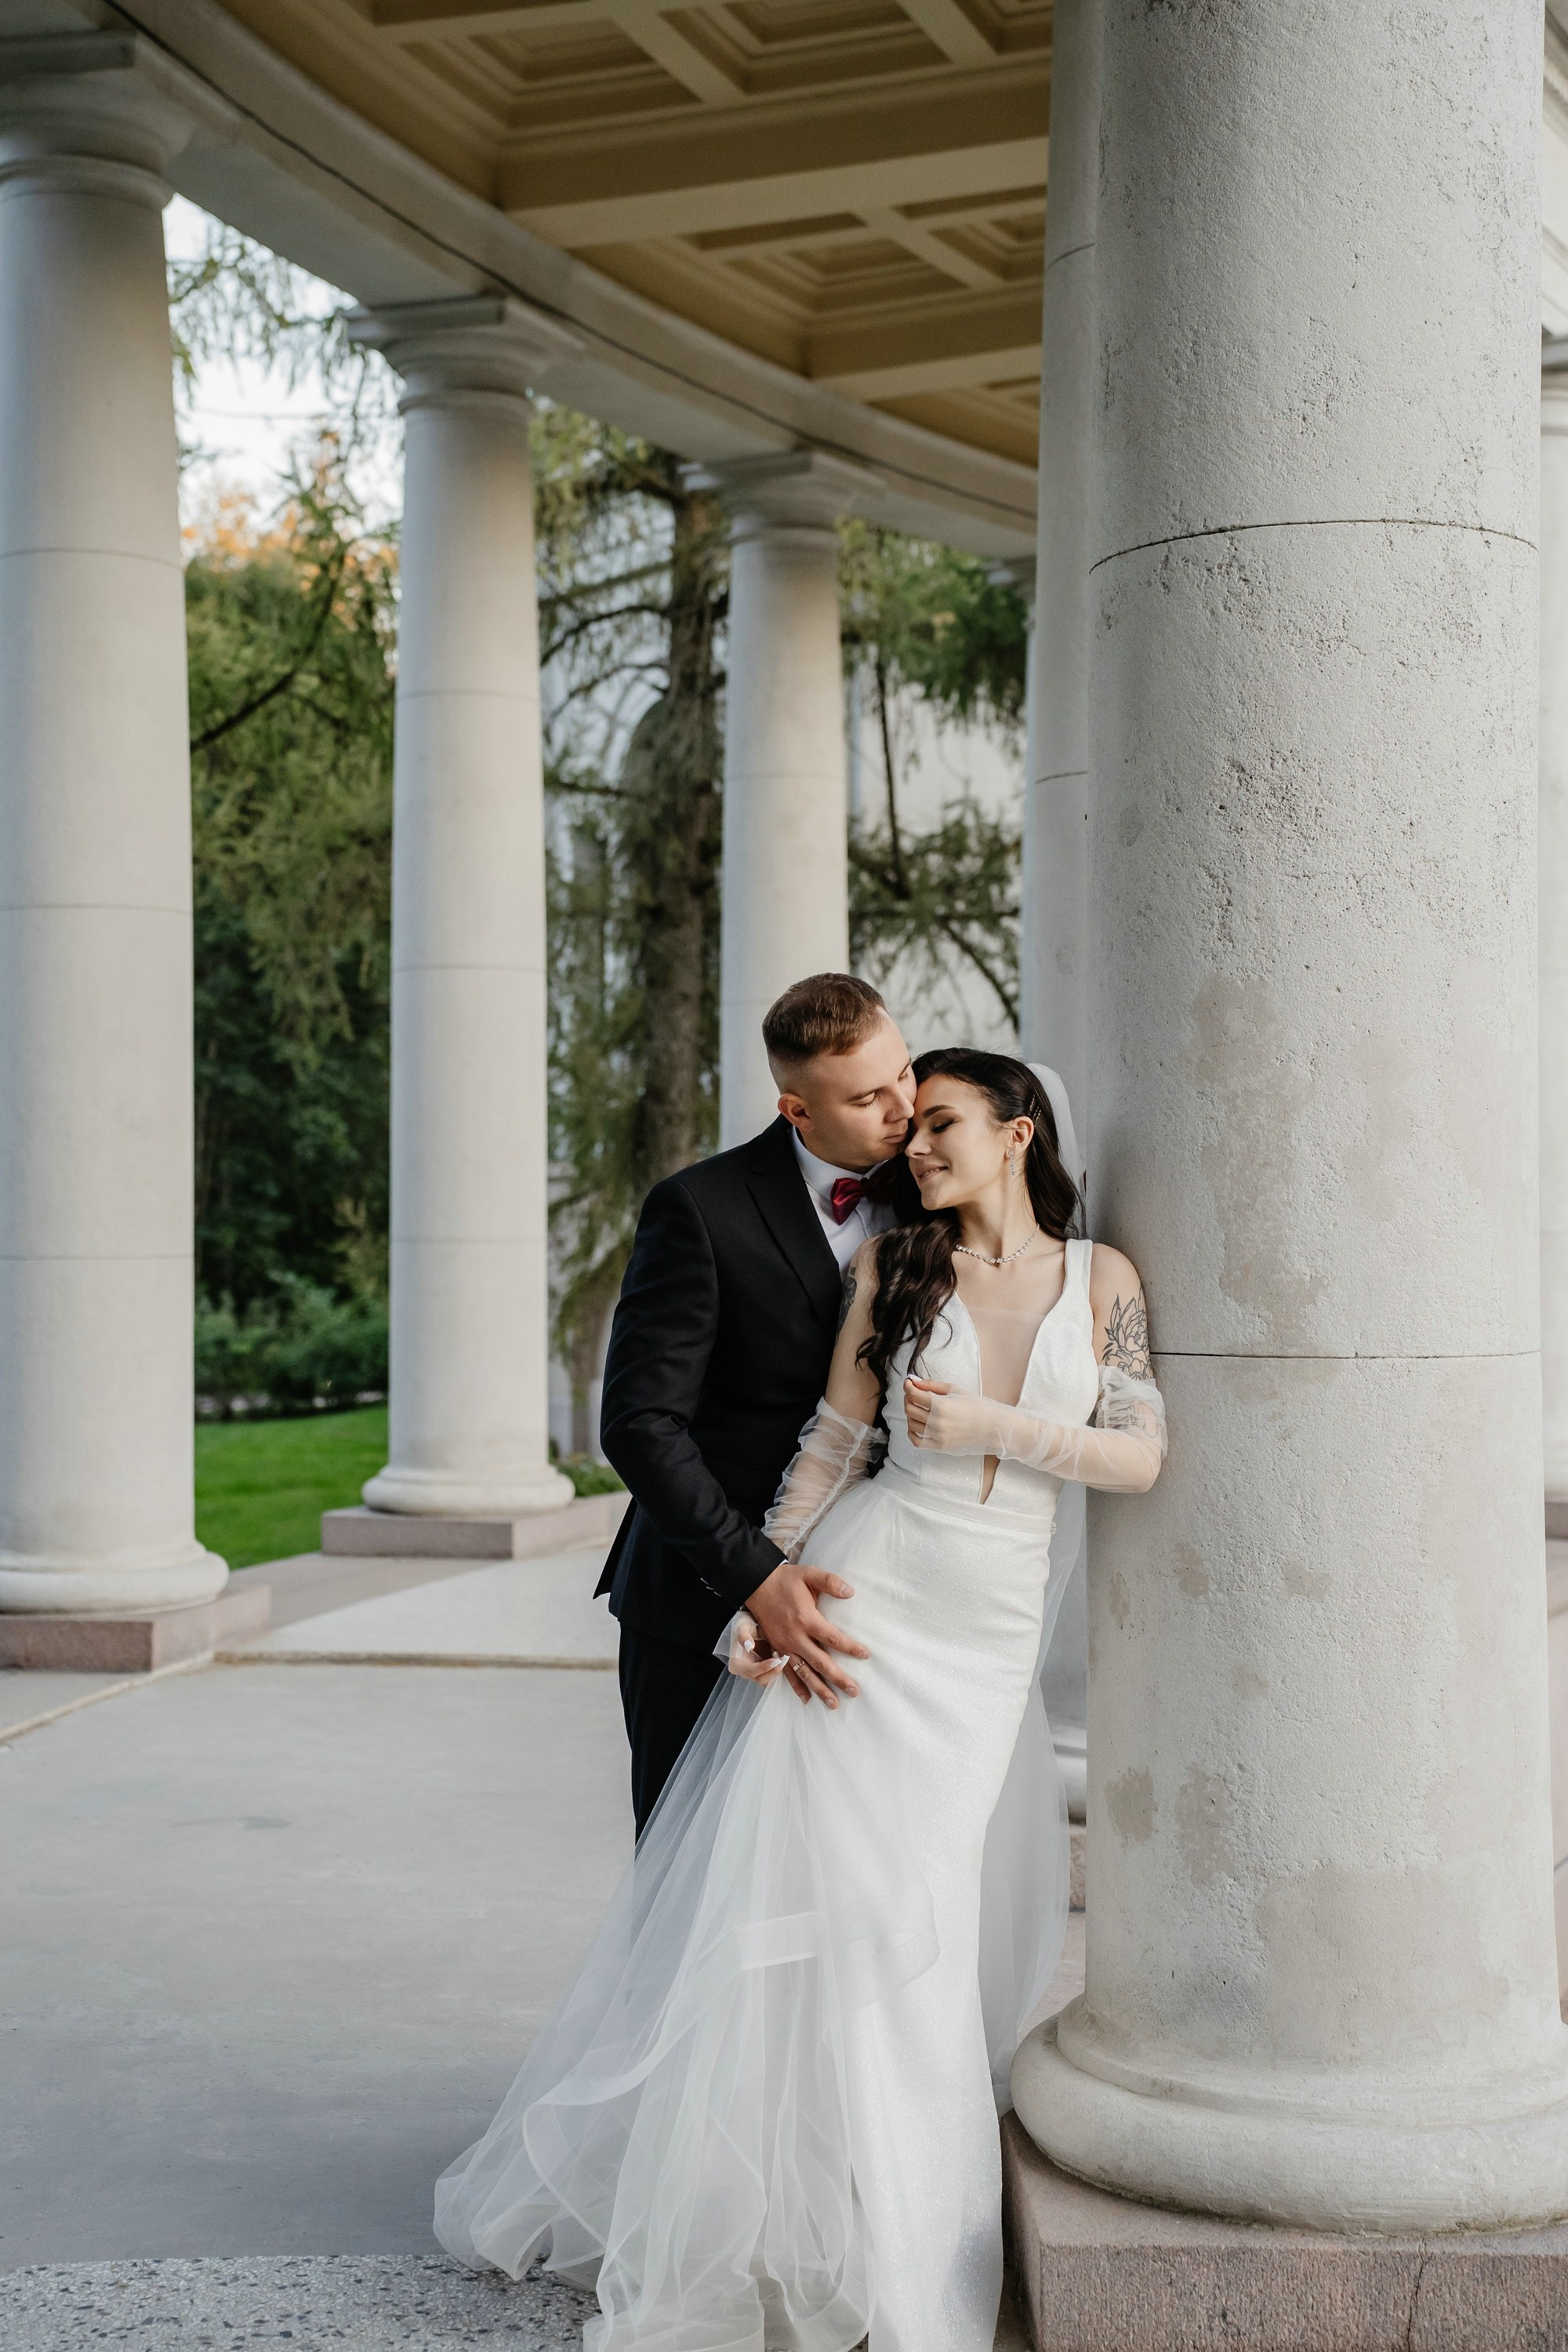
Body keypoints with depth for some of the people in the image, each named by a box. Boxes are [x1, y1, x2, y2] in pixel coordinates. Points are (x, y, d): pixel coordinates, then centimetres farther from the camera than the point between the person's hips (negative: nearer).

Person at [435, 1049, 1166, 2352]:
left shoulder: (1101, 1276, 5)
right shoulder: (892, 1263, 4)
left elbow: (1141, 1455, -2)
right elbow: (834, 1440, 4)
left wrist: (994, 1425, -12)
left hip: (991, 1645, 1)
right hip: (867, 1605, -1)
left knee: (952, 1932, 4)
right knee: (822, 1904, -5)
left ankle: (920, 2235, 21)